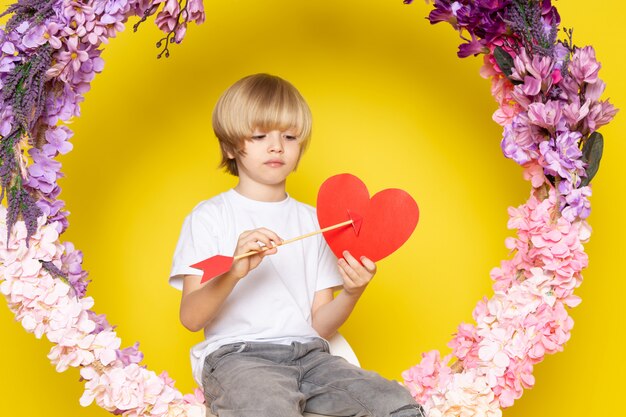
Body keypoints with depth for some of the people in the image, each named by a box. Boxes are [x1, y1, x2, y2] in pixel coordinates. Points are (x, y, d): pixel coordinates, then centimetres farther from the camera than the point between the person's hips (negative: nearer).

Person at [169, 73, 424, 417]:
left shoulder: (313, 220, 18)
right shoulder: (208, 216, 6)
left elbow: (319, 325, 13)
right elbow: (191, 318, -6)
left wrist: (350, 294, -8)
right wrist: (234, 272, -24)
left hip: (307, 353, 5)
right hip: (235, 355, -4)